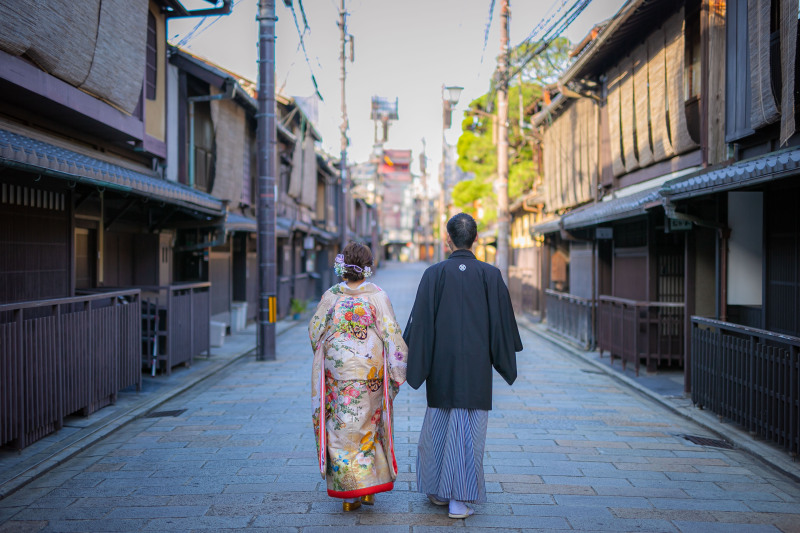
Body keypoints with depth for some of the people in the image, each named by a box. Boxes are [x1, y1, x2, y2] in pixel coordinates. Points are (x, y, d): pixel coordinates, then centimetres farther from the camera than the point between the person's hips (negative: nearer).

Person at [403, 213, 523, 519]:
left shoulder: (434, 274, -5)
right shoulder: (491, 275, -4)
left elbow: (420, 321, -6)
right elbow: (503, 322, 0)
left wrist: (412, 360, 3)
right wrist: (504, 360, 13)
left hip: (442, 365, 1)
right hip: (477, 365, 0)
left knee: (439, 425, 16)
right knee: (469, 428, 4)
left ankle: (438, 491, 27)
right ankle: (459, 500, 5)